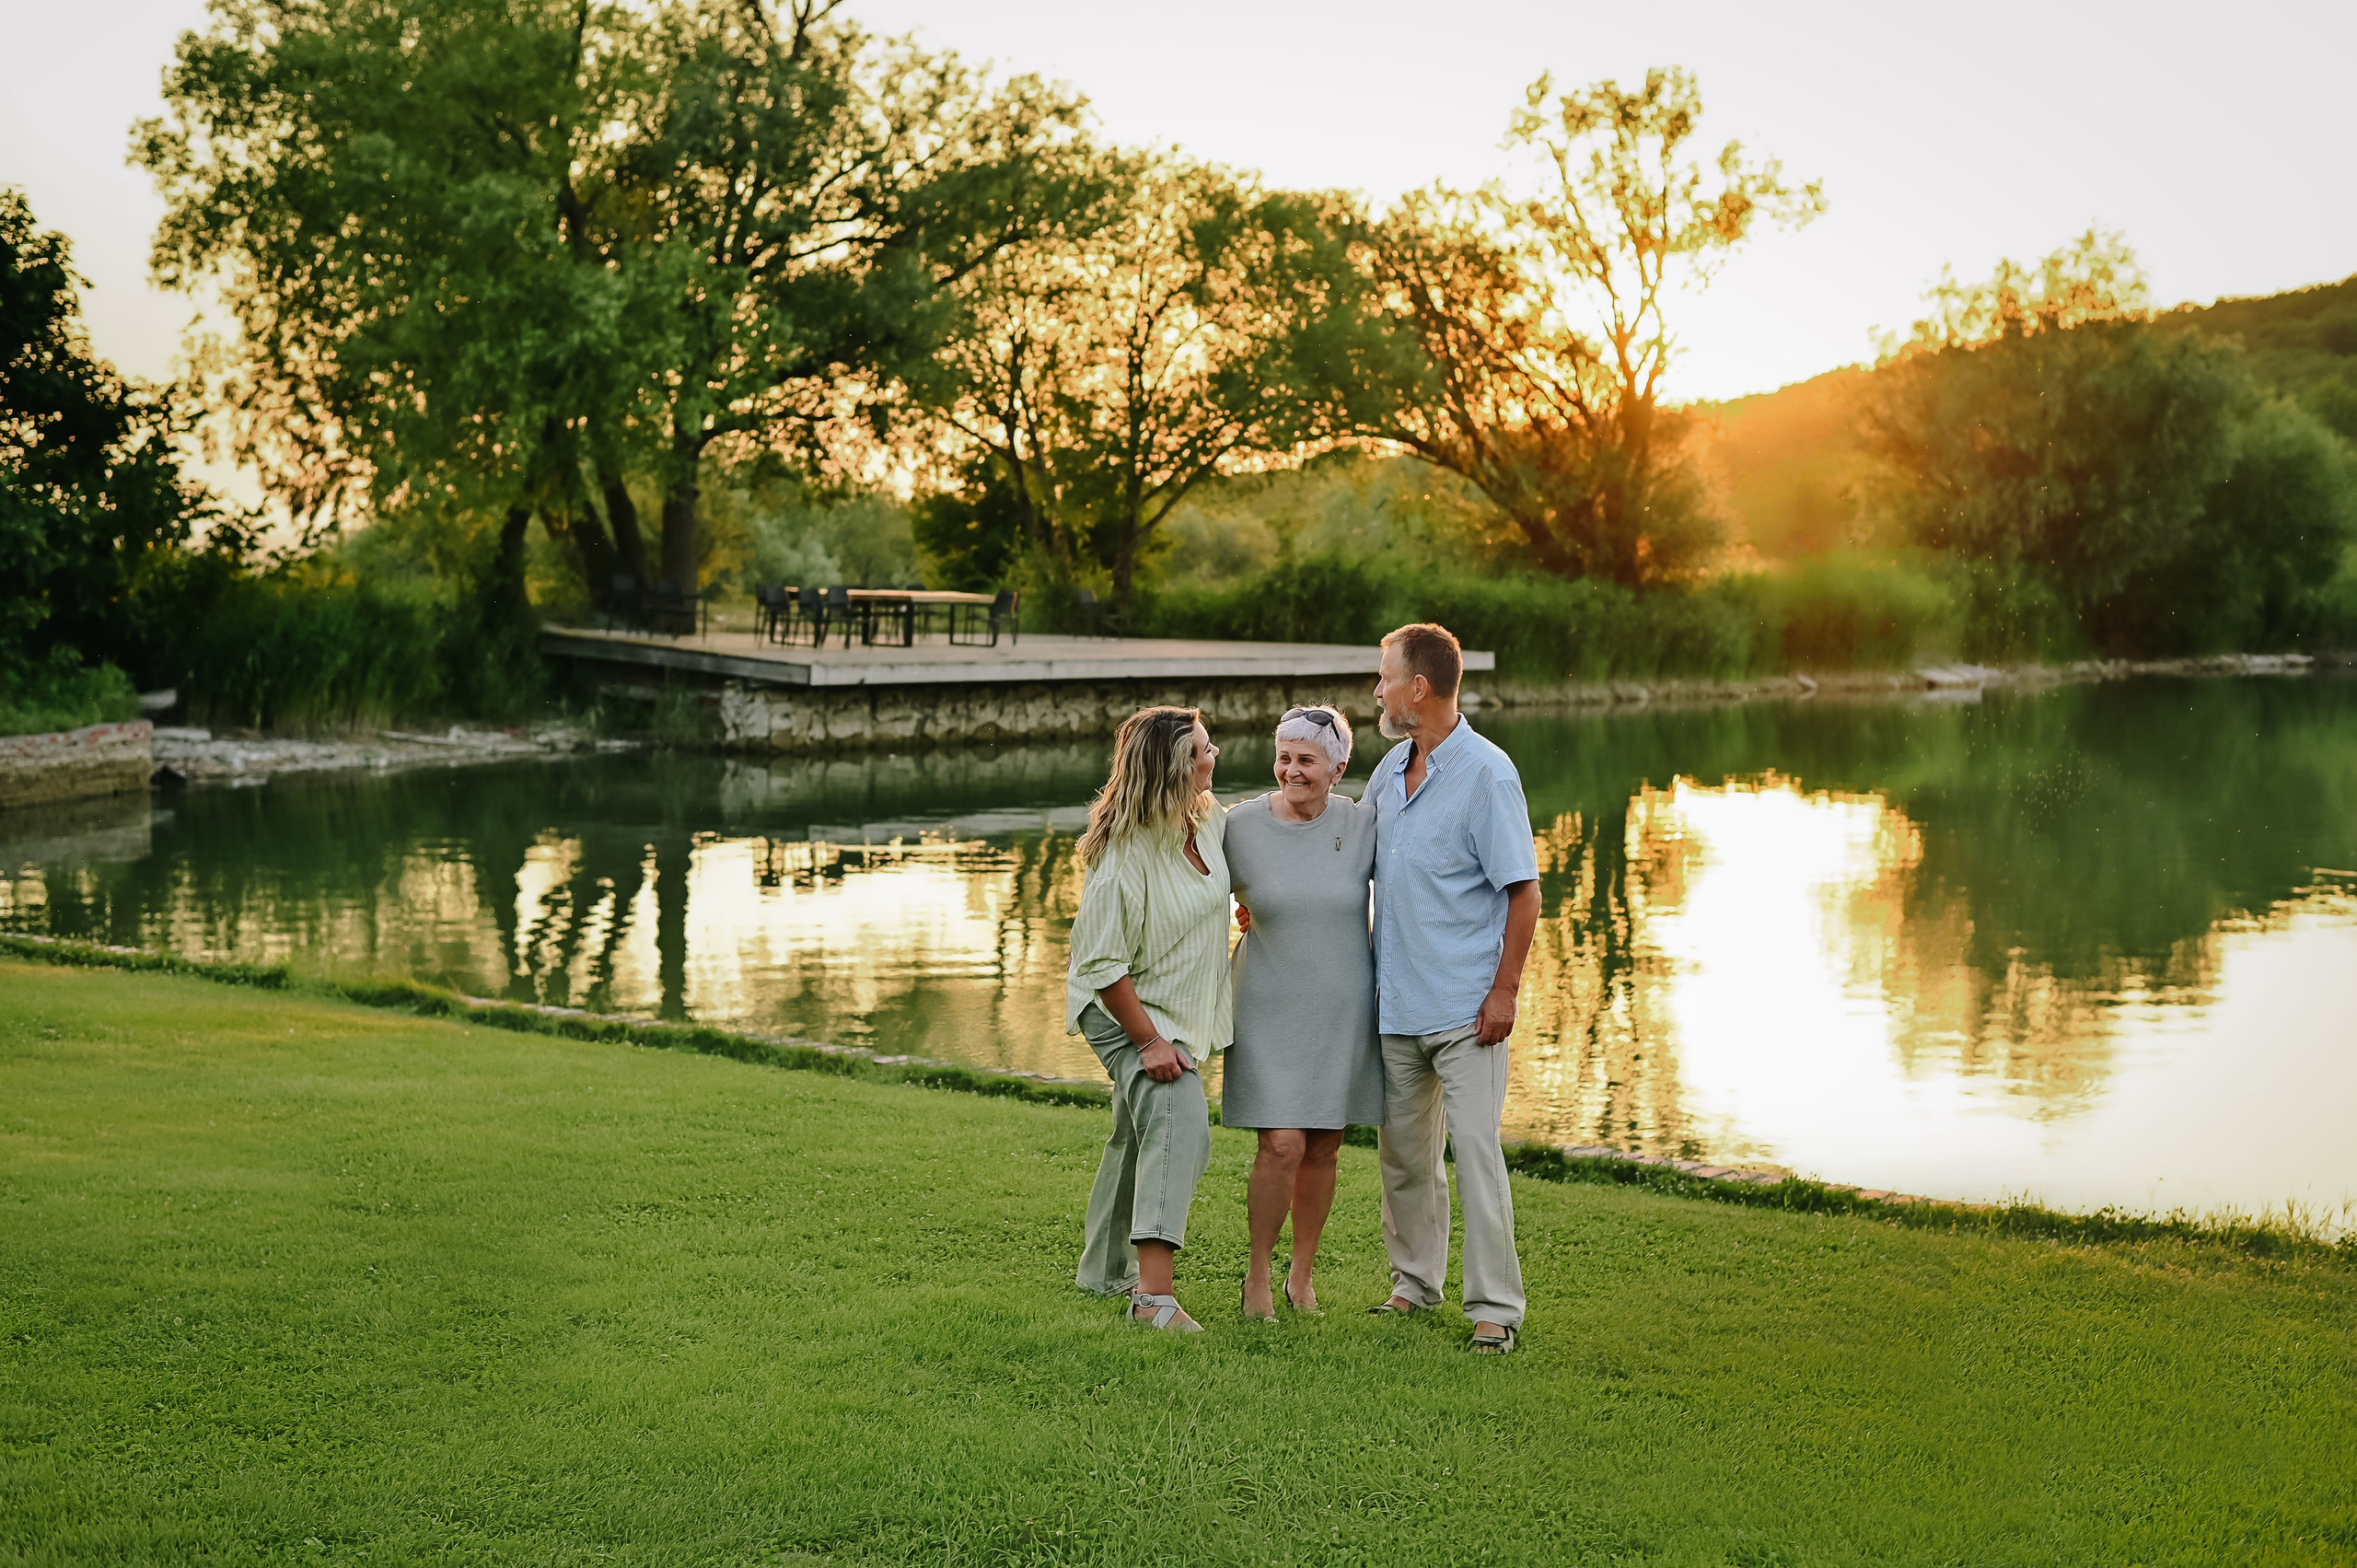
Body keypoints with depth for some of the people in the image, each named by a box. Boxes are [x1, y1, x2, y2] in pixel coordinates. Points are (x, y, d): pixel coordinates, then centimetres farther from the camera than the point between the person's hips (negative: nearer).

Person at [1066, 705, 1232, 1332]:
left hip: (1184, 1011, 9)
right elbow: (1103, 964, -26)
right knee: (1178, 1121, -27)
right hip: (1127, 1011, -9)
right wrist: (1150, 1043, -25)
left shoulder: (1210, 823, -4)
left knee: (1140, 1138, 20)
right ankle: (1154, 1296, -34)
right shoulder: (1123, 856, -28)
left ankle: (1104, 1270, 38)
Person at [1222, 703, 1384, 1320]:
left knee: (1322, 1149, 9)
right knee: (1282, 1146, -10)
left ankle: (1303, 1274, 26)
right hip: (1270, 1008, -2)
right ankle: (1258, 1271, 10)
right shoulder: (1241, 826, -7)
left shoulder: (1362, 827, -5)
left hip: (1342, 1010, 2)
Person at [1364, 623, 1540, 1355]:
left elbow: (1524, 892, -11)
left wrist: (1504, 992, -15)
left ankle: (1496, 1307, 0)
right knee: (1402, 1150, 13)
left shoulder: (1487, 774, -12)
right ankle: (1415, 1281, 28)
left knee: (1475, 1149, -7)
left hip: (1465, 1006, -7)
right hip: (1395, 1000, 7)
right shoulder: (1389, 770, 10)